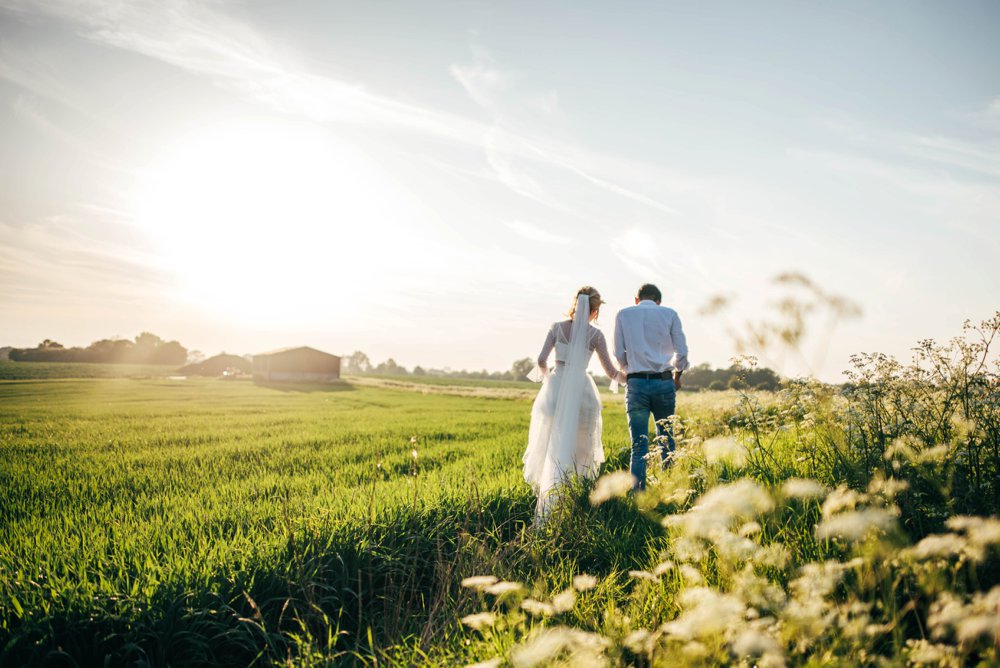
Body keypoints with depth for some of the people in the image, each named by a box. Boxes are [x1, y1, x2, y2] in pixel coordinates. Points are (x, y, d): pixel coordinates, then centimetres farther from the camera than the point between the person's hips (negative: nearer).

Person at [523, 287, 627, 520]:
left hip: (555, 388, 1)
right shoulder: (595, 334, -1)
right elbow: (611, 372, 1)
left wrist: (544, 374, 19)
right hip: (582, 391, -1)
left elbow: (541, 360, -4)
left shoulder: (557, 327, 2)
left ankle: (546, 507, 4)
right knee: (580, 448, 14)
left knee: (551, 446, 11)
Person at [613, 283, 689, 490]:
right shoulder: (669, 314, 7)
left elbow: (619, 353, 4)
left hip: (636, 383, 0)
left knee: (639, 445, 3)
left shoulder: (623, 314, 7)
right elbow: (682, 352, 5)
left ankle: (638, 492, 0)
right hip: (664, 382, 0)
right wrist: (677, 374, 23)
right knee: (667, 440, 12)